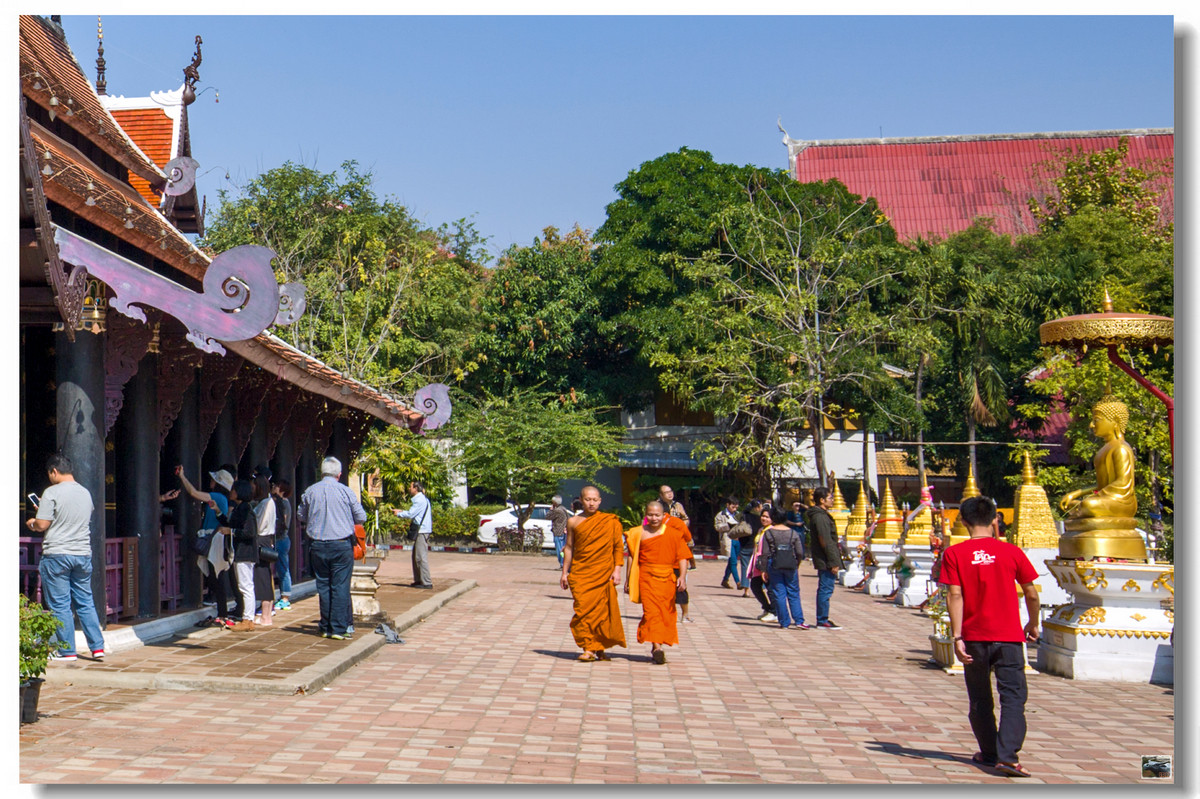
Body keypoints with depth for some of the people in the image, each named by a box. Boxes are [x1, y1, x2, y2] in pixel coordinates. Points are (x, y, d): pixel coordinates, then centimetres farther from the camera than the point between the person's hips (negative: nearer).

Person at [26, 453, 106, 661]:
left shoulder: (52, 493, -10)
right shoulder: (85, 493, 9)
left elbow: (42, 525, -12)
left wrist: (31, 523, 10)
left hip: (57, 554, -6)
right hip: (83, 554, 6)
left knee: (59, 604, 3)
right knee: (85, 602, 12)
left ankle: (67, 650, 6)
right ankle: (97, 646, 9)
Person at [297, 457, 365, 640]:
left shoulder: (310, 492, 2)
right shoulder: (346, 491, -6)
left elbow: (300, 516, 13)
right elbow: (361, 518, -1)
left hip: (317, 546, 3)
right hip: (342, 545, -3)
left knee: (323, 586, 10)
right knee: (340, 586, 0)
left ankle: (325, 627, 13)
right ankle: (338, 628, -3)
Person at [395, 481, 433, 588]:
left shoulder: (420, 500, -14)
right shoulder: (422, 499, 18)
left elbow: (410, 514, -15)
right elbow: (413, 513, 23)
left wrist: (399, 514, 0)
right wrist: (402, 512, 16)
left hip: (422, 532, -10)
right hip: (421, 531, 10)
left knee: (421, 557, -10)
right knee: (416, 556, 14)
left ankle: (426, 582, -11)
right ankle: (418, 580, 19)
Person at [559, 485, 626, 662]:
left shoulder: (610, 521, 3)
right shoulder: (573, 522, 7)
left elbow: (618, 546, 5)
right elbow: (569, 547, 12)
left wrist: (617, 570, -3)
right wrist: (565, 573, 10)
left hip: (603, 574, 0)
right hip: (580, 573, 1)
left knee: (602, 610, 0)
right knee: (584, 609, -9)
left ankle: (600, 649, 10)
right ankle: (589, 649, -7)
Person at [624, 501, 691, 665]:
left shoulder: (673, 533, 4)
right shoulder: (639, 533, 5)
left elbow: (682, 556, 0)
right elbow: (631, 557, 11)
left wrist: (682, 576, -13)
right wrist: (628, 580, 11)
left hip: (668, 578, 1)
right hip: (646, 577, -1)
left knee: (666, 612, 5)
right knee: (651, 610, -13)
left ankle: (656, 646, 19)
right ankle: (657, 647, -21)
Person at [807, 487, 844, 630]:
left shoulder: (819, 515, 17)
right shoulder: (821, 517, -16)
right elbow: (826, 542, -20)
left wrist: (834, 560, 21)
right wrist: (833, 562, -19)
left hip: (823, 561, 11)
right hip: (826, 561, -11)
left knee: (824, 590, 14)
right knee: (826, 590, -6)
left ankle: (822, 620, 20)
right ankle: (823, 621, -3)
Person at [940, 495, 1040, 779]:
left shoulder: (954, 554, -4)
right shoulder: (1011, 552, -2)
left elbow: (954, 596, -9)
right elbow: (1031, 594, 4)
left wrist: (957, 637, -8)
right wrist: (1033, 624, 20)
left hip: (973, 638, 1)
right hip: (1008, 637, -1)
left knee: (980, 699, 15)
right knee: (1013, 697, -1)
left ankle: (989, 753, 25)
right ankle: (1007, 755, -14)